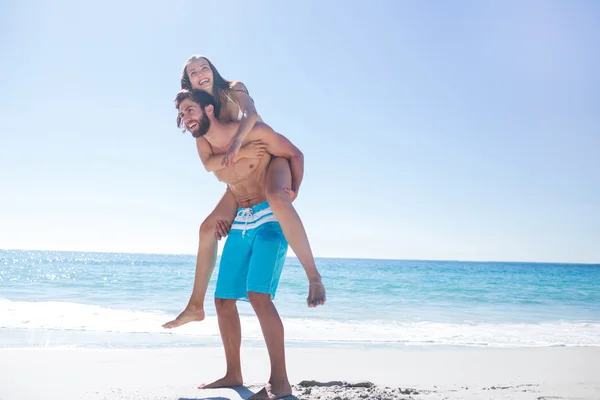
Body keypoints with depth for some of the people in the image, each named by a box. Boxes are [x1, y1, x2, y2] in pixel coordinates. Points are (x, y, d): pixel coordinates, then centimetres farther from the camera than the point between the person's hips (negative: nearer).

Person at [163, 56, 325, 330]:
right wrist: (228, 157, -17)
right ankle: (196, 306, 10)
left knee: (277, 198, -40)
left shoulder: (233, 90, -2)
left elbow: (251, 114, -25)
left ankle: (313, 277, -40)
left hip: (272, 158, -6)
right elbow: (209, 164, 4)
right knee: (208, 227, 0)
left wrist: (236, 142, -41)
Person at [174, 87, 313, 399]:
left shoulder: (253, 131, -13)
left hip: (271, 218, -7)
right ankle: (233, 374, 18)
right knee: (223, 299, 5)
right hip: (240, 222, 7)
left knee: (257, 294, -23)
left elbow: (295, 154, -6)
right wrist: (242, 154, -11)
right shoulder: (203, 143, 7)